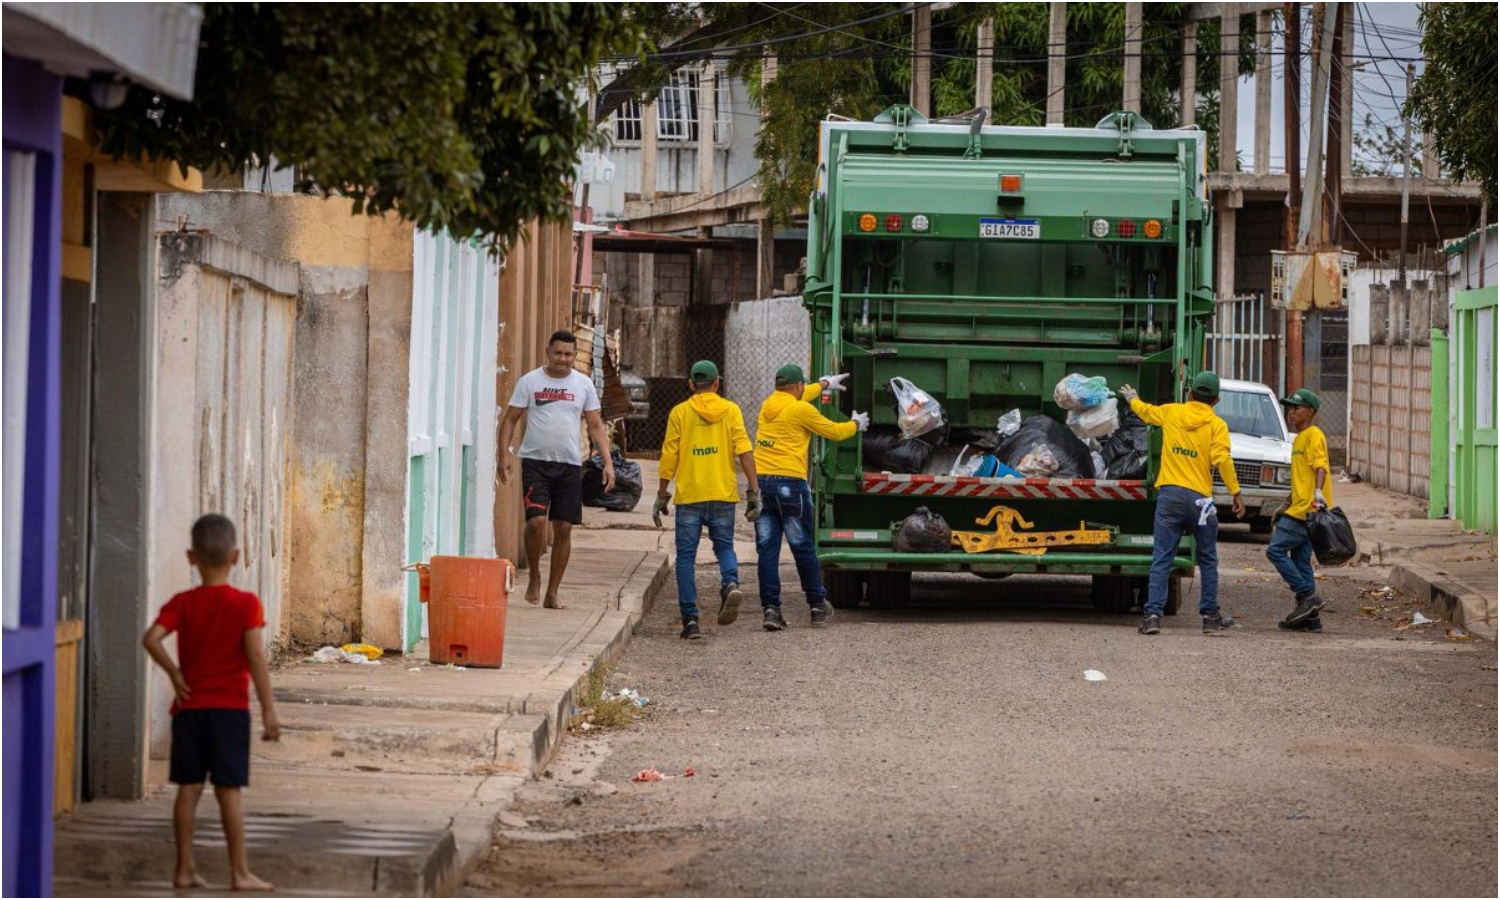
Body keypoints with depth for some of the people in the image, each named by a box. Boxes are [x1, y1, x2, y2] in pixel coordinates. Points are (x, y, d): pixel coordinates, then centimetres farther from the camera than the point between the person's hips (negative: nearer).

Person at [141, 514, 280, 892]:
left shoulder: (183, 603, 1)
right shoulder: (246, 604, -6)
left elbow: (151, 639, -14)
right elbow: (255, 656, -12)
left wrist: (175, 673, -2)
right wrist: (268, 709, -10)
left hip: (189, 706, 2)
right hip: (230, 706, -2)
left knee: (189, 788, 7)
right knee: (229, 789, -1)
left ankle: (185, 869, 9)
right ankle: (240, 872, 1)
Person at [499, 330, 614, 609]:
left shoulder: (584, 385, 7)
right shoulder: (529, 381, 2)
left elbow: (596, 426, 9)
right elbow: (510, 419, 4)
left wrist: (608, 463, -1)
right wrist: (504, 454, -8)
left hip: (569, 464, 2)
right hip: (535, 461, -2)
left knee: (563, 529, 2)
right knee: (536, 520, -17)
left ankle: (552, 593, 11)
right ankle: (534, 576, 7)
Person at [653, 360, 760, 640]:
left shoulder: (680, 413, 2)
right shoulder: (731, 411, 4)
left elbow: (669, 457, 0)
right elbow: (744, 451, -4)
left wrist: (662, 495, 8)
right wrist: (753, 490, -2)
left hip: (689, 496, -1)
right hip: (723, 494, 1)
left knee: (686, 556, 4)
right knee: (724, 546, 18)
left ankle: (690, 619, -4)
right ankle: (730, 584, -14)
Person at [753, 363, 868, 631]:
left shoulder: (769, 405, 14)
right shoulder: (801, 409, -5)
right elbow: (834, 432, 5)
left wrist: (825, 384, 49)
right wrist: (857, 424, 26)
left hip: (761, 481, 5)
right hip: (789, 482, -5)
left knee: (767, 549, 3)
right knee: (803, 547, 5)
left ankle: (770, 608, -4)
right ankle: (818, 606, 14)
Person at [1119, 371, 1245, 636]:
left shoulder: (1171, 412, 7)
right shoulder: (1217, 425, -2)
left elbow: (1145, 411, 26)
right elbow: (1222, 460, -14)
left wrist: (1131, 398, 48)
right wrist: (1236, 493, -10)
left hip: (1169, 494, 2)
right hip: (1199, 498, -1)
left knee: (1161, 559, 1)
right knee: (1208, 560, 13)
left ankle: (1153, 613, -9)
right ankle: (1210, 616, 15)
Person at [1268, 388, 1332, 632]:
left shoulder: (1313, 436, -8)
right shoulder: (1299, 438, 22)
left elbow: (1320, 466, -24)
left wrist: (1318, 491, -40)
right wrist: (1286, 507, 34)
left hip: (1307, 509, -10)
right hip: (1300, 509, 10)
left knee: (1276, 550, -13)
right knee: (1301, 562, 9)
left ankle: (1307, 596, -13)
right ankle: (1309, 616, 9)